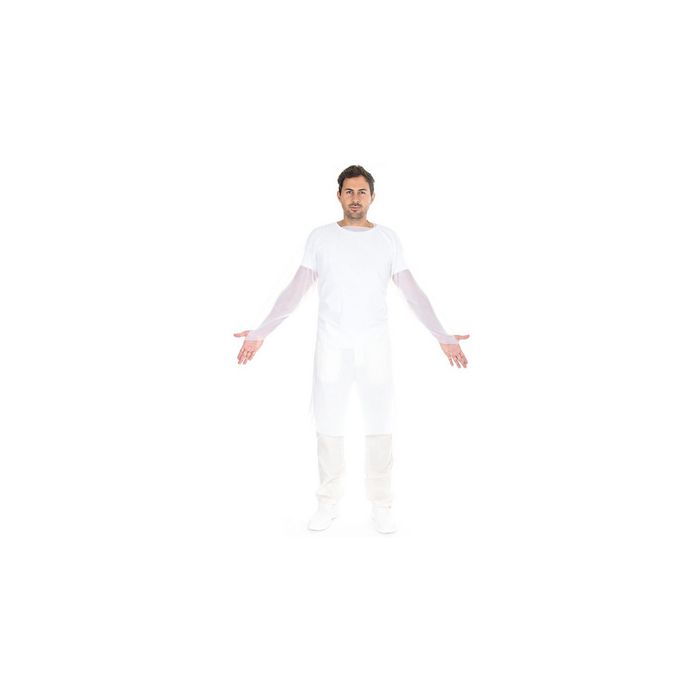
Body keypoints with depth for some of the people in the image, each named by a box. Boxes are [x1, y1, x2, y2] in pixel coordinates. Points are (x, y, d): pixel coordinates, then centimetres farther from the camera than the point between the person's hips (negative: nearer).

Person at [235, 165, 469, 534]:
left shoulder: (388, 238, 4)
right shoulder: (320, 237, 2)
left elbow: (412, 292, 4)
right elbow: (296, 290, 2)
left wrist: (443, 336, -3)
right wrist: (261, 332, -6)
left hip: (375, 347, 0)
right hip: (331, 347, 0)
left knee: (380, 427, 4)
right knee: (328, 427, 6)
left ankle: (381, 506, 17)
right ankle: (328, 503, 21)